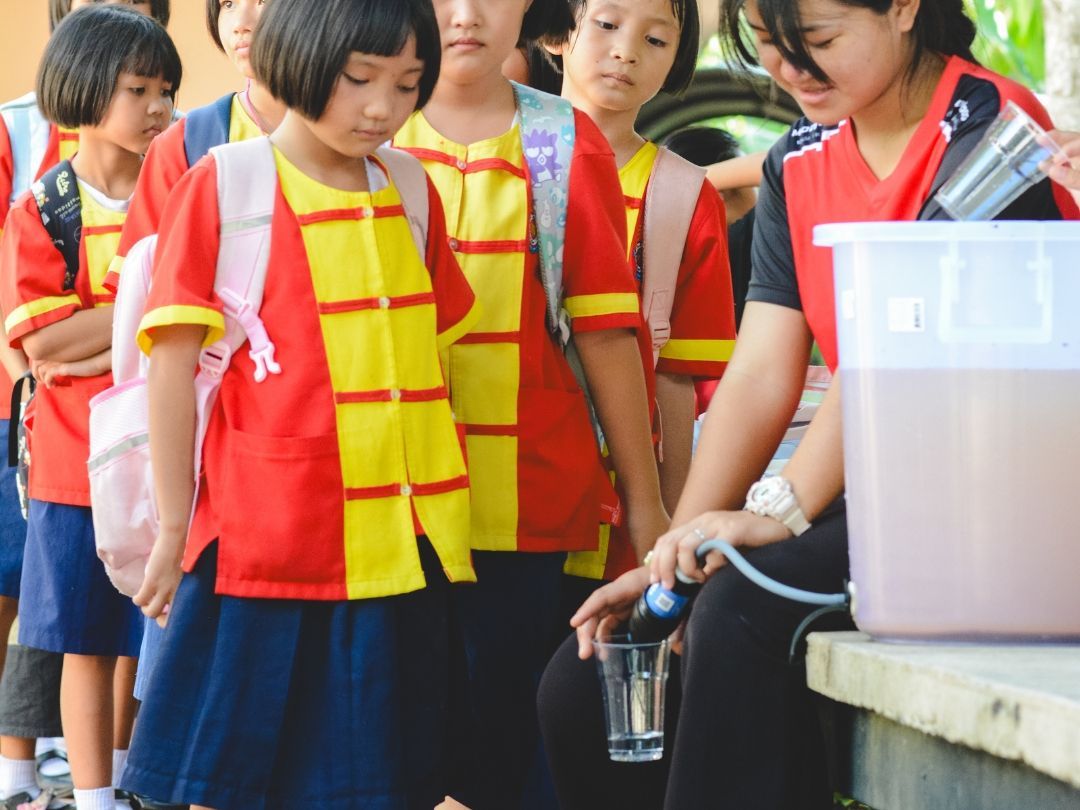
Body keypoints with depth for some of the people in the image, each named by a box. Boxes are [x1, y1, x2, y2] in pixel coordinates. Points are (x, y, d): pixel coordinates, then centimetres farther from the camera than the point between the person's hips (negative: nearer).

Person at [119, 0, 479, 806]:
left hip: (402, 546, 4)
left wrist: (438, 516, 12)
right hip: (268, 547, -4)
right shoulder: (220, 186, -5)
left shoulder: (411, 194, 10)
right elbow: (173, 365, -4)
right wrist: (174, 528, -5)